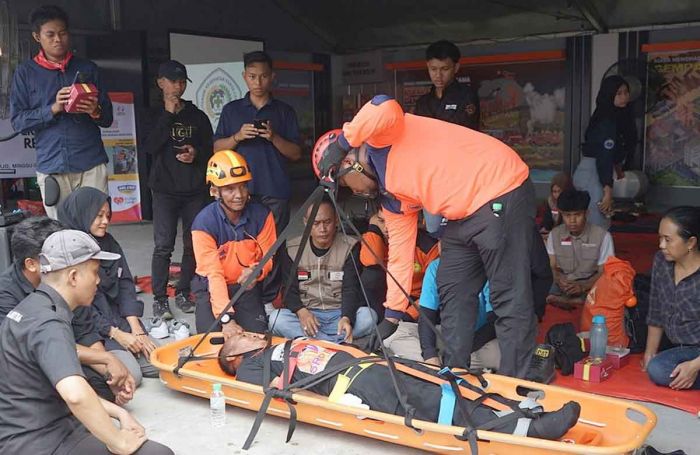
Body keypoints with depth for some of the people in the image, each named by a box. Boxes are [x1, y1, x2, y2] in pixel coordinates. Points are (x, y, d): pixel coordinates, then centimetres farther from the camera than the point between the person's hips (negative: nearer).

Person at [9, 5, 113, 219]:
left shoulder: (88, 69, 12)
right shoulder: (25, 73, 9)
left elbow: (108, 118, 12)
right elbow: (17, 121, 3)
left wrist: (96, 111, -12)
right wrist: (53, 109, -12)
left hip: (91, 164, 0)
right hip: (51, 167, 0)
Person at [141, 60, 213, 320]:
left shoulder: (197, 116, 10)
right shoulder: (154, 115, 5)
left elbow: (211, 150, 13)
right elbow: (150, 147, -11)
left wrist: (196, 155, -9)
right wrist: (168, 115, -13)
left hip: (195, 190, 3)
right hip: (165, 190, -2)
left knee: (193, 245, 5)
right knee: (163, 246, -7)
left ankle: (183, 293, 18)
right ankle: (159, 298, -1)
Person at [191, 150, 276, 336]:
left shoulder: (262, 215, -10)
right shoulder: (204, 222, -20)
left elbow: (267, 257, -2)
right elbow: (213, 274, -22)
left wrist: (256, 271, -27)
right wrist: (226, 318, -28)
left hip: (247, 287, 2)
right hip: (212, 288, -2)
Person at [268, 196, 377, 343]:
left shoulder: (350, 247, -2)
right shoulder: (293, 249, 3)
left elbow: (351, 289, -11)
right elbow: (289, 290, 0)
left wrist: (346, 318, -31)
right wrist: (301, 311, -23)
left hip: (340, 314, -1)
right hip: (307, 314, 1)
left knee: (368, 316, -31)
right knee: (276, 318, -28)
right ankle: (339, 342, -29)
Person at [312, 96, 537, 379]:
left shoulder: (382, 138, -7)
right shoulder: (391, 199, 16)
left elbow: (385, 108, -31)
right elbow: (400, 254, 17)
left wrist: (343, 140, -18)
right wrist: (391, 317, 17)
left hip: (500, 193, -11)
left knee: (509, 299, -7)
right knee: (452, 293, 15)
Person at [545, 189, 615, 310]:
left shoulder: (602, 236, -9)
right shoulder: (554, 234, 2)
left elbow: (604, 272, -7)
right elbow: (552, 267, 2)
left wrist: (583, 287, -25)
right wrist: (559, 279, -21)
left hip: (590, 284, -2)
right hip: (564, 284, 2)